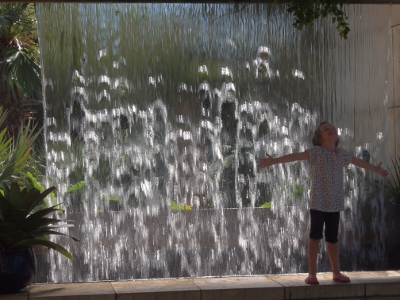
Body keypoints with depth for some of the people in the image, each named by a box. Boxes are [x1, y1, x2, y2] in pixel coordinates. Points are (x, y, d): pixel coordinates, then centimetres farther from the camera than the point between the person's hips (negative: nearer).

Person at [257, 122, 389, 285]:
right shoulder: (316, 151, -7)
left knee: (332, 238, 10)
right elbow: (295, 156, -20)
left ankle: (336, 272, 19)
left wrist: (376, 169, 42)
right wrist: (274, 161, -32)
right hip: (318, 201, -4)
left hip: (335, 202, 4)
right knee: (315, 236, -2)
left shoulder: (342, 154, 9)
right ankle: (312, 273, 4)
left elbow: (359, 162, 27)